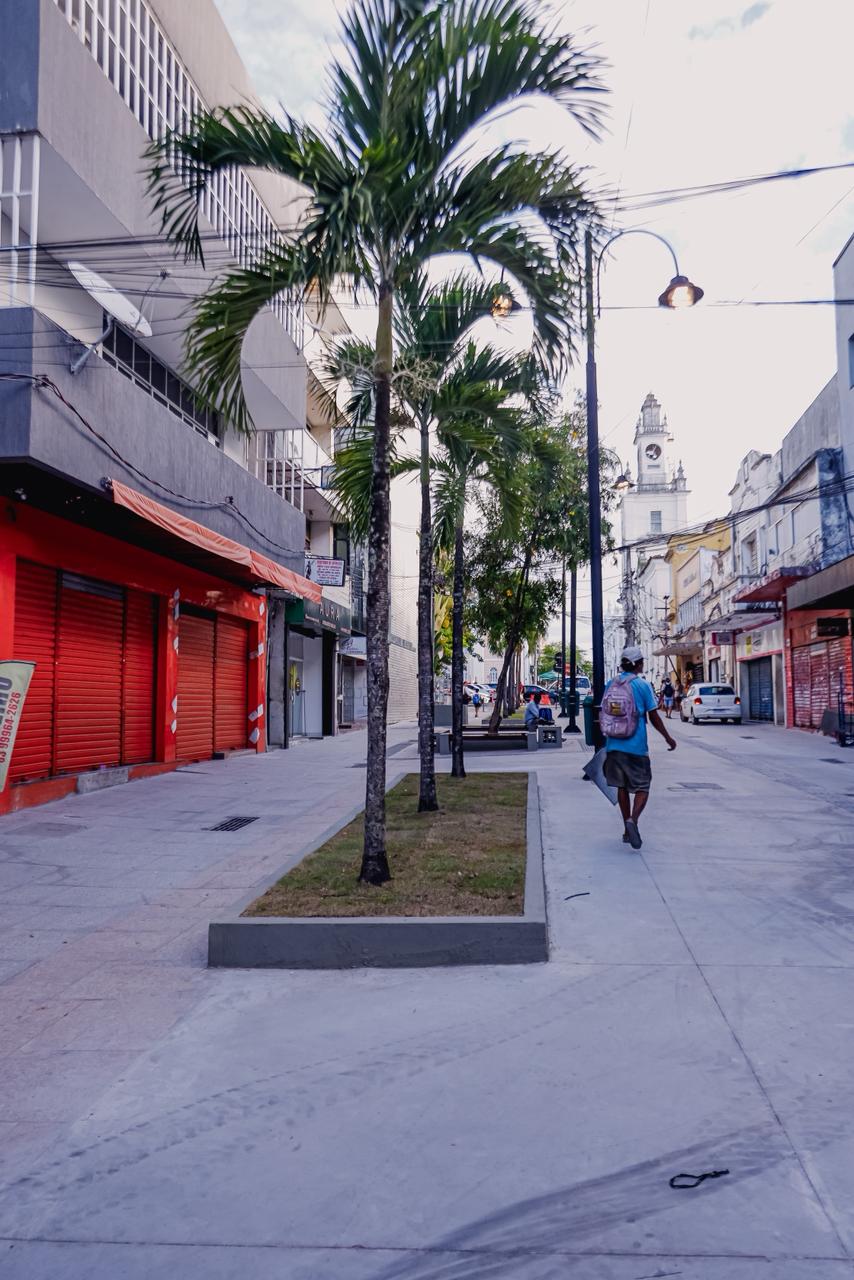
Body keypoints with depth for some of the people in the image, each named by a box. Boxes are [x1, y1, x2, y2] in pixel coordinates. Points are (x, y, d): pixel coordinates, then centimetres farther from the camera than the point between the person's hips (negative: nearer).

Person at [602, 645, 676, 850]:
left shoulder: (611, 685, 6)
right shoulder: (642, 686, -8)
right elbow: (653, 717, -5)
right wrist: (668, 738, 8)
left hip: (614, 746, 5)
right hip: (636, 747, -5)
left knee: (622, 787, 14)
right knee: (642, 787, 5)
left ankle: (627, 830, 19)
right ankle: (633, 820, -18)